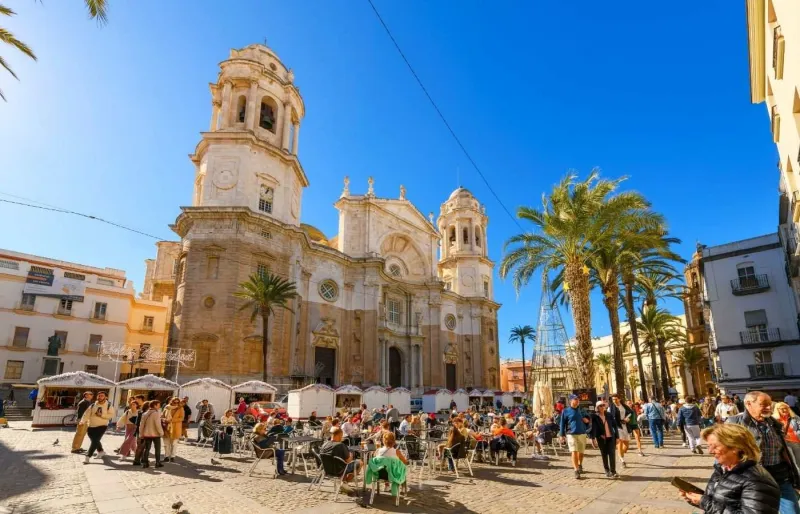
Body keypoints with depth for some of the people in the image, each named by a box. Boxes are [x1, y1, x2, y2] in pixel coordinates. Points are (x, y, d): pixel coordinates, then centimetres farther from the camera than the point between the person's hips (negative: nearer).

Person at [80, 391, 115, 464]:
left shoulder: (109, 406, -2)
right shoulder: (93, 405, 5)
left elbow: (111, 415, -9)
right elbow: (87, 413, -6)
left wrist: (102, 415, -20)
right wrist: (82, 421, -22)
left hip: (102, 426, -5)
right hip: (91, 426, 5)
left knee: (95, 441, -14)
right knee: (95, 441, 18)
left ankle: (88, 457, -10)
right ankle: (101, 452, 41)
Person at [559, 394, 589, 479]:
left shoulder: (581, 411, 11)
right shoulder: (565, 411, -2)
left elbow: (586, 419, 25)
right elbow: (562, 423, 0)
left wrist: (587, 420, 0)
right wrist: (562, 435, -3)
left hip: (582, 434, 5)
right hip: (571, 434, -4)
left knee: (581, 452, 15)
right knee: (574, 452, -13)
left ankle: (580, 465, 41)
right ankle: (576, 471, -11)